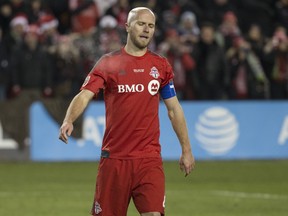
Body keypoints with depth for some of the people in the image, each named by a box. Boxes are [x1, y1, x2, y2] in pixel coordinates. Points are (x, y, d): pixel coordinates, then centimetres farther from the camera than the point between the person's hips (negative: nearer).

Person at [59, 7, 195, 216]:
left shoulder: (161, 65, 9)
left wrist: (186, 150, 14)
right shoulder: (108, 63, 2)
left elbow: (174, 109, 15)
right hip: (114, 157, -1)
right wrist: (68, 121, -28)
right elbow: (84, 96, -9)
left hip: (149, 158, 1)